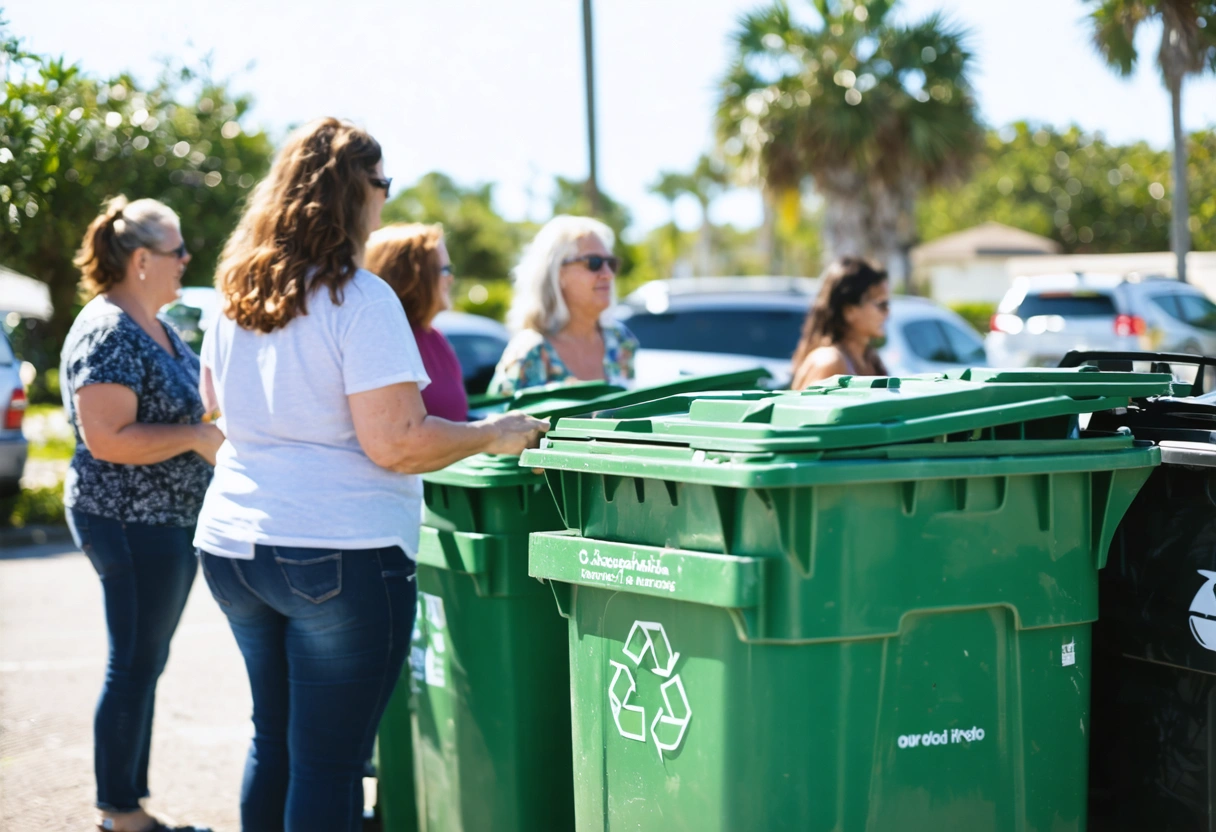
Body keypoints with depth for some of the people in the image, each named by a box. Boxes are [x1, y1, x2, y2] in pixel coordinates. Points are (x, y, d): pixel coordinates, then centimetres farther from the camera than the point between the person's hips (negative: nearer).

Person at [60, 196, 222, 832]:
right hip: (131, 523, -10)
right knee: (133, 666, -2)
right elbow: (107, 439, -25)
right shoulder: (107, 333, -18)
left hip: (171, 519, 10)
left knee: (145, 665, 14)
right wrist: (198, 437, -21)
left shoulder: (156, 327, 12)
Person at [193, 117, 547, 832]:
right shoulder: (359, 300, -14)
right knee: (328, 759, -2)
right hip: (336, 553, -8)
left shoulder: (237, 296, 9)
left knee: (273, 742, 18)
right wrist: (493, 436, -6)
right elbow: (396, 444, -19)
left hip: (230, 546, 8)